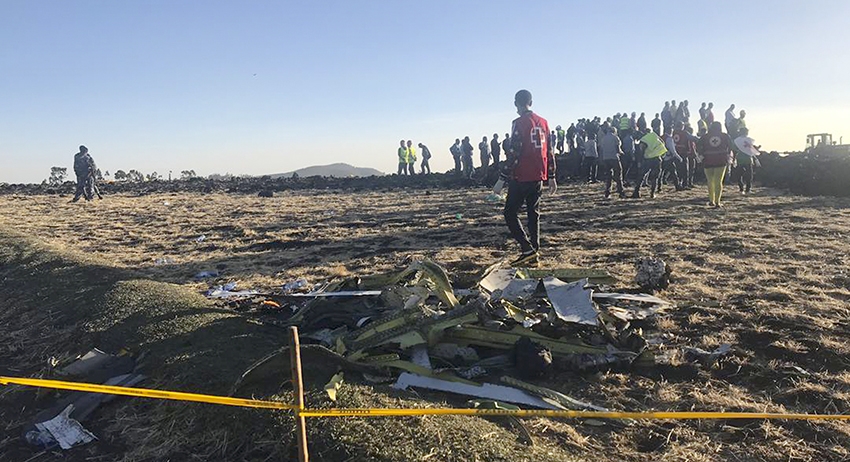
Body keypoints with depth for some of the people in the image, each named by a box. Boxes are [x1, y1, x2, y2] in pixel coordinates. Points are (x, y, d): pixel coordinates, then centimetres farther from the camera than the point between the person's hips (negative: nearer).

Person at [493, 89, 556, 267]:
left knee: (510, 213, 2)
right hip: (539, 177, 7)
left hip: (521, 178, -7)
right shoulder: (543, 122, 11)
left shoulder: (519, 123, -11)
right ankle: (534, 256, 12)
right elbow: (549, 151, 13)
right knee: (533, 214, 12)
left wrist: (502, 179, -14)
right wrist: (551, 177, 19)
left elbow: (513, 153, -16)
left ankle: (528, 249, -10)